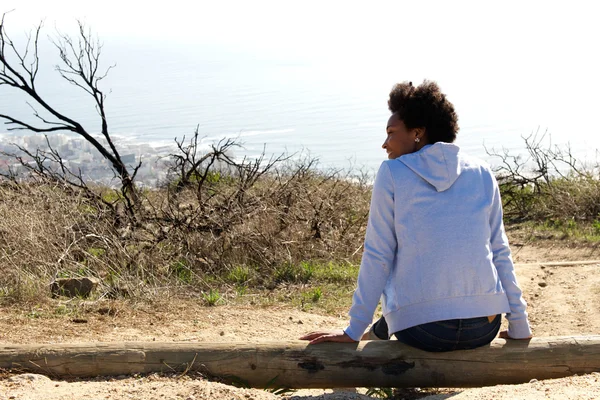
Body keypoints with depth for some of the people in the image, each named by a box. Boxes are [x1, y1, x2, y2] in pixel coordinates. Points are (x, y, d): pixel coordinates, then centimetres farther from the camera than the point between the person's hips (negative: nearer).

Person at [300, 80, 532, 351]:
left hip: (422, 330, -2)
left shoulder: (392, 172, 0)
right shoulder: (482, 173, 9)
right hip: (484, 327, 3)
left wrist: (354, 331, 2)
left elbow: (377, 258, -2)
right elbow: (500, 253, 8)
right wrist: (519, 327, 13)